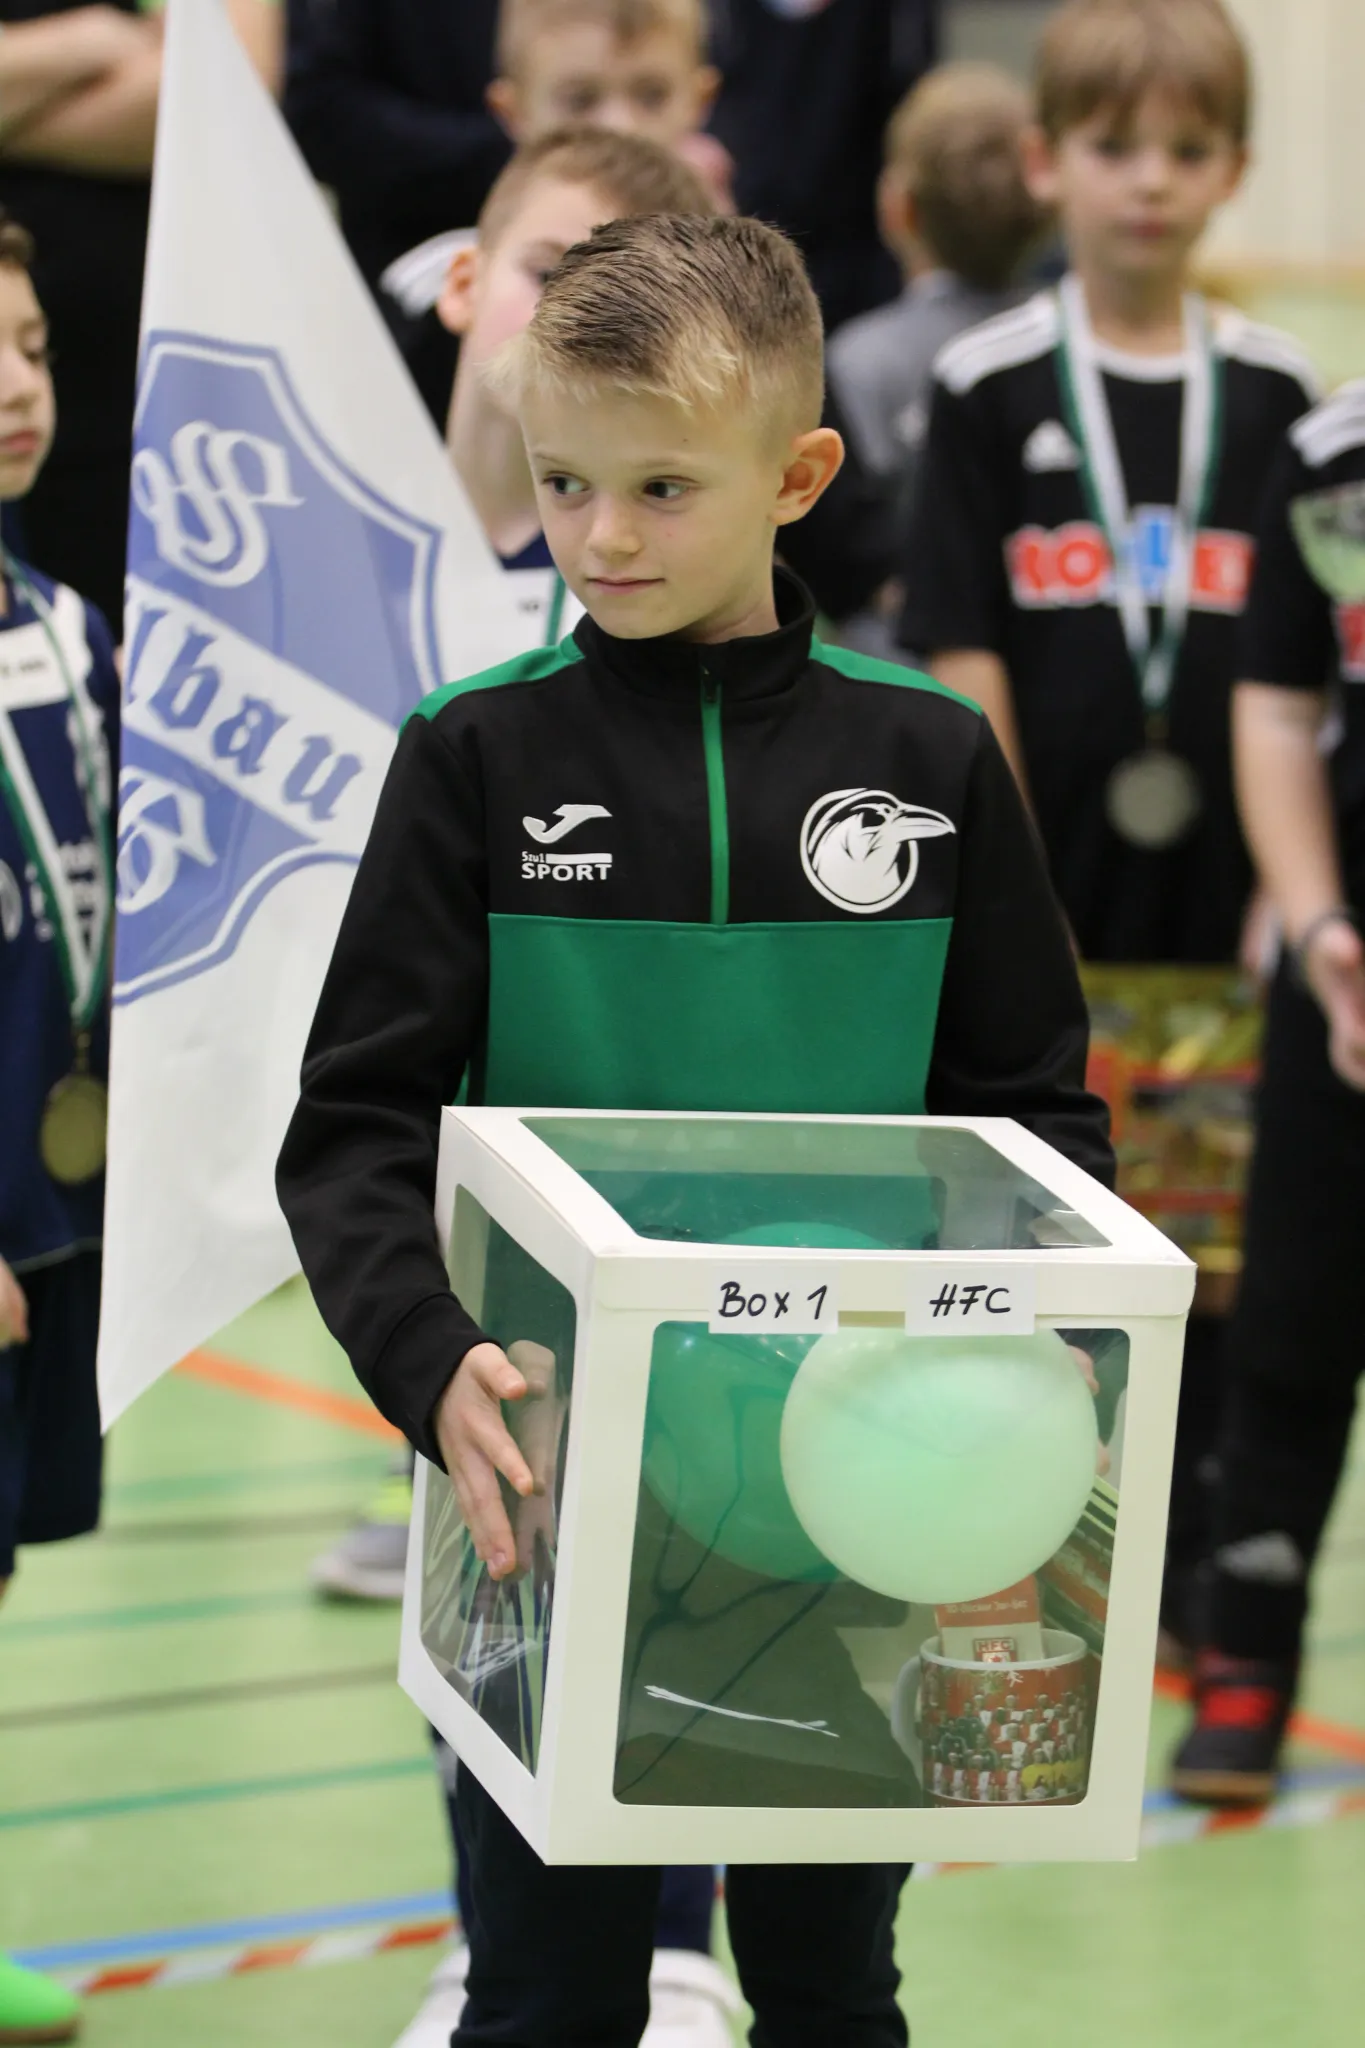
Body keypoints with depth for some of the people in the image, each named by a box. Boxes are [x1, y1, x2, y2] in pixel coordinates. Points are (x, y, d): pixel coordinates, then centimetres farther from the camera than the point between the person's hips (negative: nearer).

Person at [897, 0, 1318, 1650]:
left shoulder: (1274, 396, 4)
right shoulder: (988, 389, -2)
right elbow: (961, 658, -4)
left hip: (1208, 883, 2)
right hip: (1037, 885, -2)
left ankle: (1184, 1557, 18)